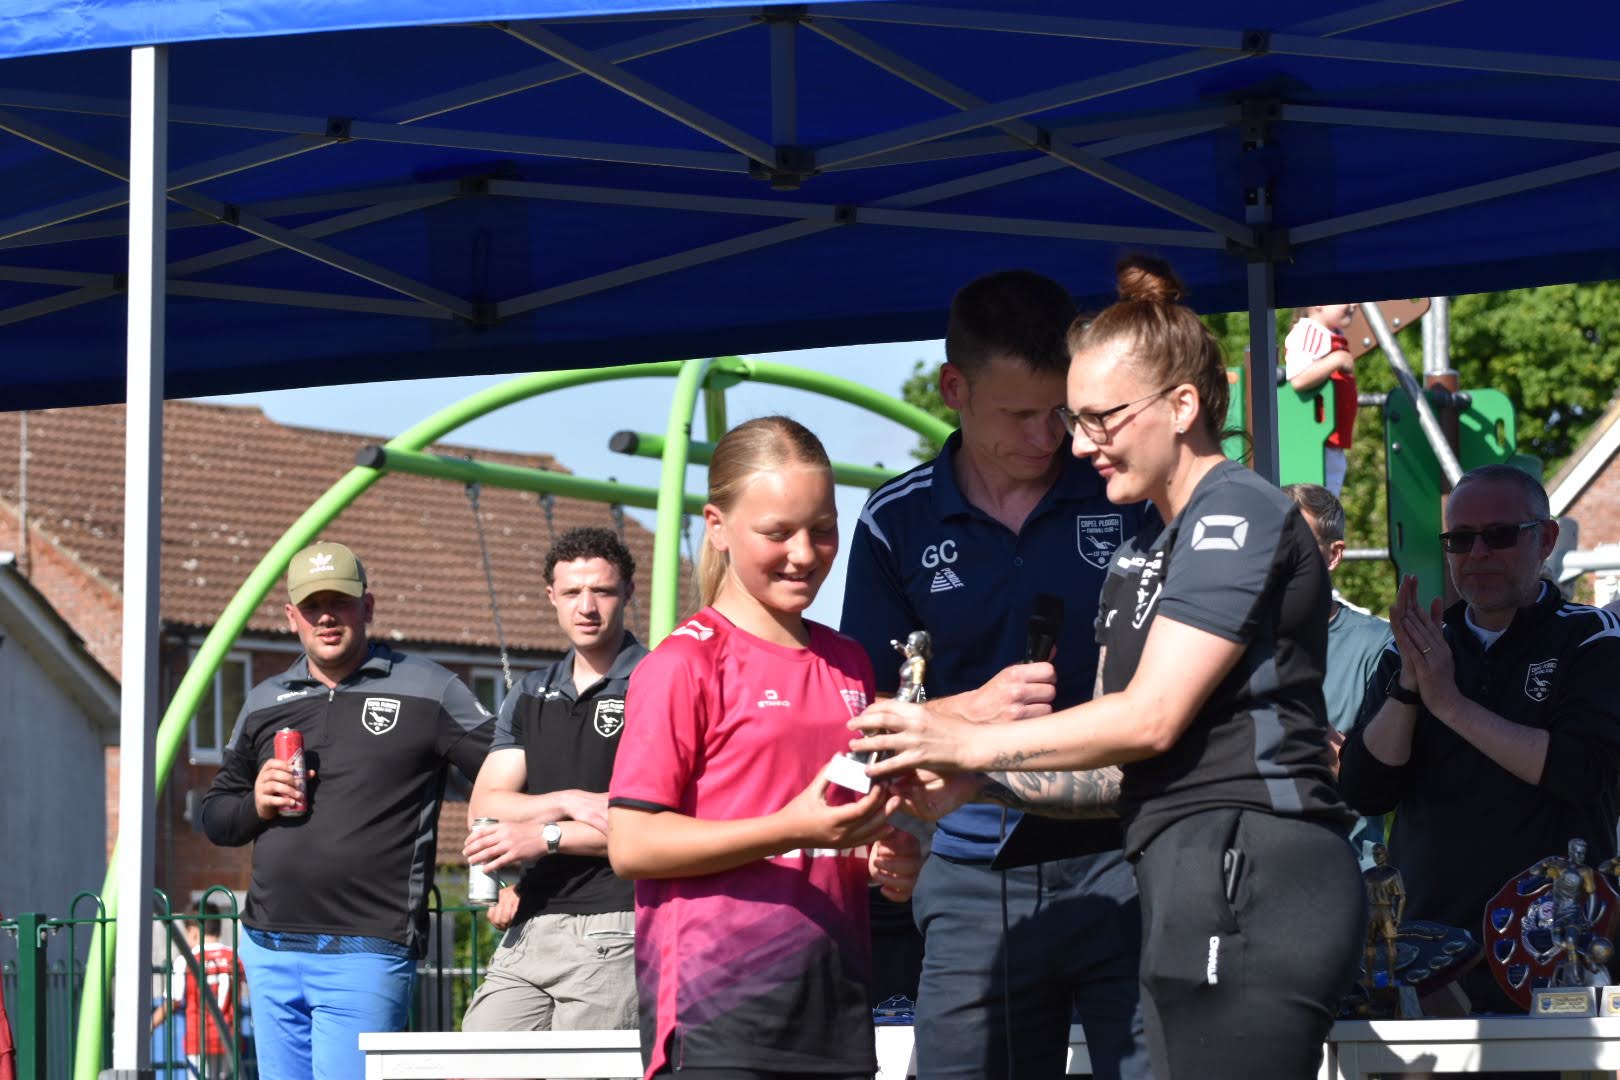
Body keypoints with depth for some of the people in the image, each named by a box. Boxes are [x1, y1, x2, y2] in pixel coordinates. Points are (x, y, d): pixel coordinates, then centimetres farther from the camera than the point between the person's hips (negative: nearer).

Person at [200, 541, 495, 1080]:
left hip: (366, 954, -5)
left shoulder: (426, 689, 2)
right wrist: (256, 805, 0)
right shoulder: (264, 702, 16)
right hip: (269, 952, 5)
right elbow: (214, 816, 22)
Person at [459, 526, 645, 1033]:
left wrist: (546, 836, -10)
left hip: (612, 929, -6)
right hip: (530, 928, 6)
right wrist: (572, 802, -8)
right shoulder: (530, 696, 19)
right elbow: (484, 808, 10)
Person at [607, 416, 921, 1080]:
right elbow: (631, 844, -10)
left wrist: (890, 860, 7)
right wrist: (791, 830, -19)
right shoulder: (684, 664, -4)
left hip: (835, 1005, 7)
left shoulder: (849, 664, 17)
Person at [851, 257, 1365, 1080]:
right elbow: (1131, 762, 19)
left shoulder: (1236, 516, -7)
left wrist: (970, 743, -9)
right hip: (1196, 888, 9)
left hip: (1250, 884, -9)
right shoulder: (1140, 557, 22)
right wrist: (968, 780, 7)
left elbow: (1151, 718, -14)